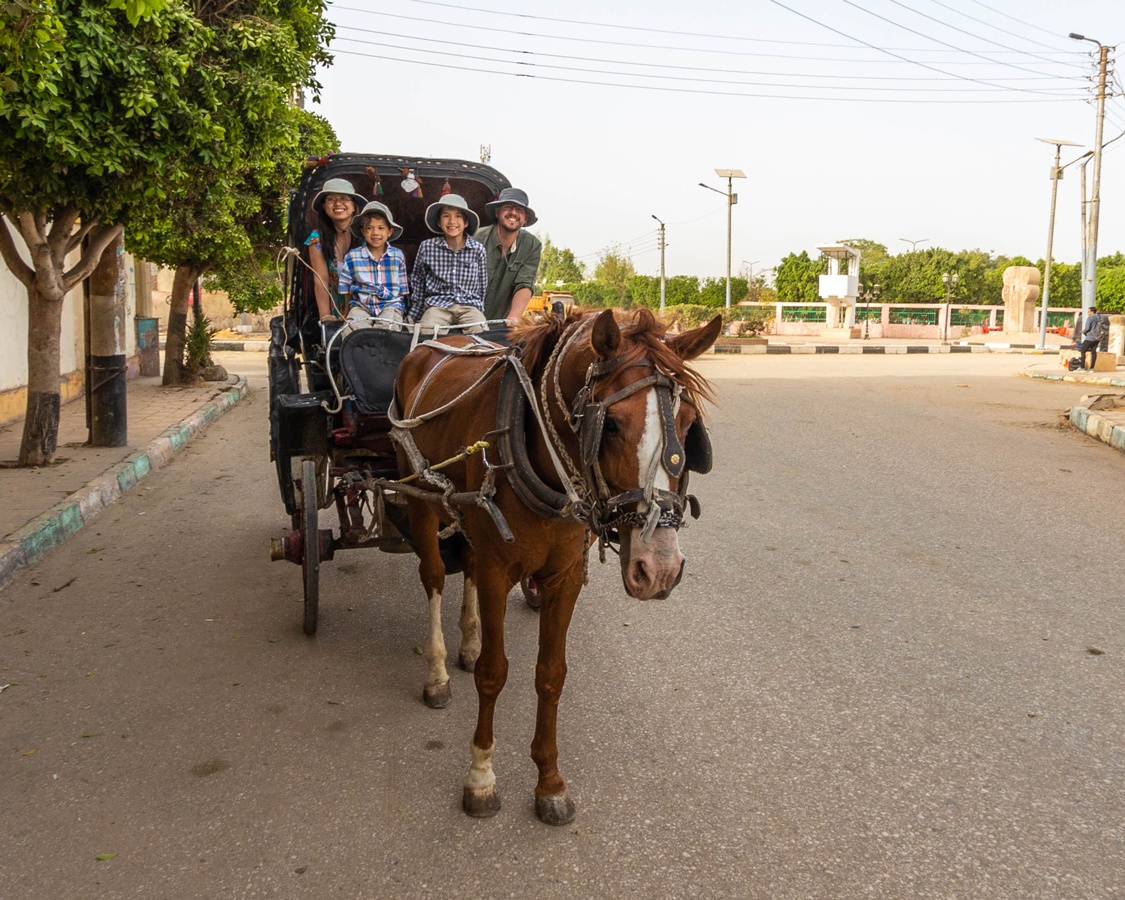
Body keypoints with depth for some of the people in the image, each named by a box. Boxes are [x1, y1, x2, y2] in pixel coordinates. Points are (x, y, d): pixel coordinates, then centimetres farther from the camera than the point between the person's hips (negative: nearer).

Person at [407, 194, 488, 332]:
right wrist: (413, 316, 16)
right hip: (438, 305, 0)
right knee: (427, 330, -31)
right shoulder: (427, 247, 5)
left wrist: (479, 309, 15)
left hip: (469, 306, 1)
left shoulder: (478, 250, 4)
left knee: (479, 331, -30)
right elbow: (417, 282, 14)